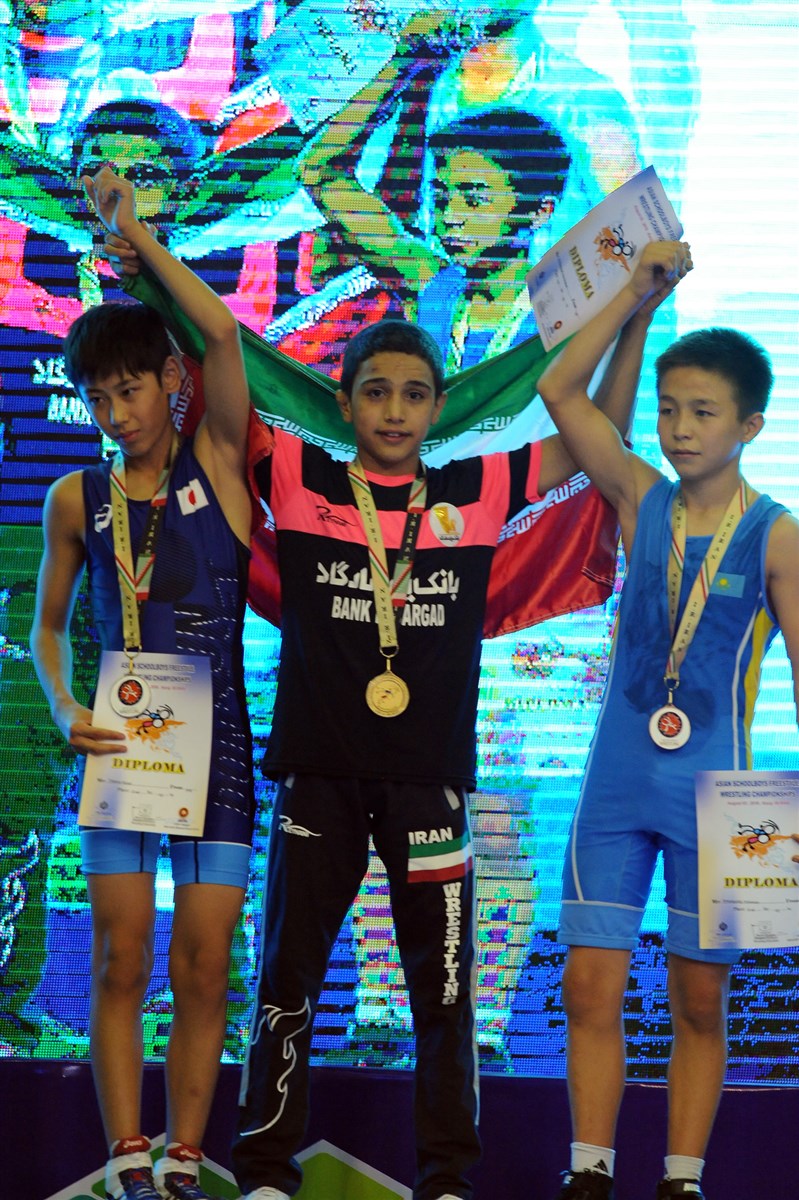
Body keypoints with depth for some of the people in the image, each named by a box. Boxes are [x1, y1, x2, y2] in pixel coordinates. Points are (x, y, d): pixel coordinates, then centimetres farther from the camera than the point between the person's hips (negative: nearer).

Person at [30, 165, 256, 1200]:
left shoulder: (217, 462, 1)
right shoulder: (78, 498, 5)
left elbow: (225, 337, -14)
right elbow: (46, 627, 13)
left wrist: (137, 236, -11)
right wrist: (67, 712, -5)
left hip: (216, 741, -1)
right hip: (121, 743, 1)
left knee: (203, 967, 0)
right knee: (121, 963, -2)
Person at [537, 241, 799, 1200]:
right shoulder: (641, 500, 3)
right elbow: (558, 389, -1)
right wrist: (637, 294, -3)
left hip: (711, 796, -2)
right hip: (616, 786, 3)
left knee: (699, 1000, 6)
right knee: (590, 985, 1)